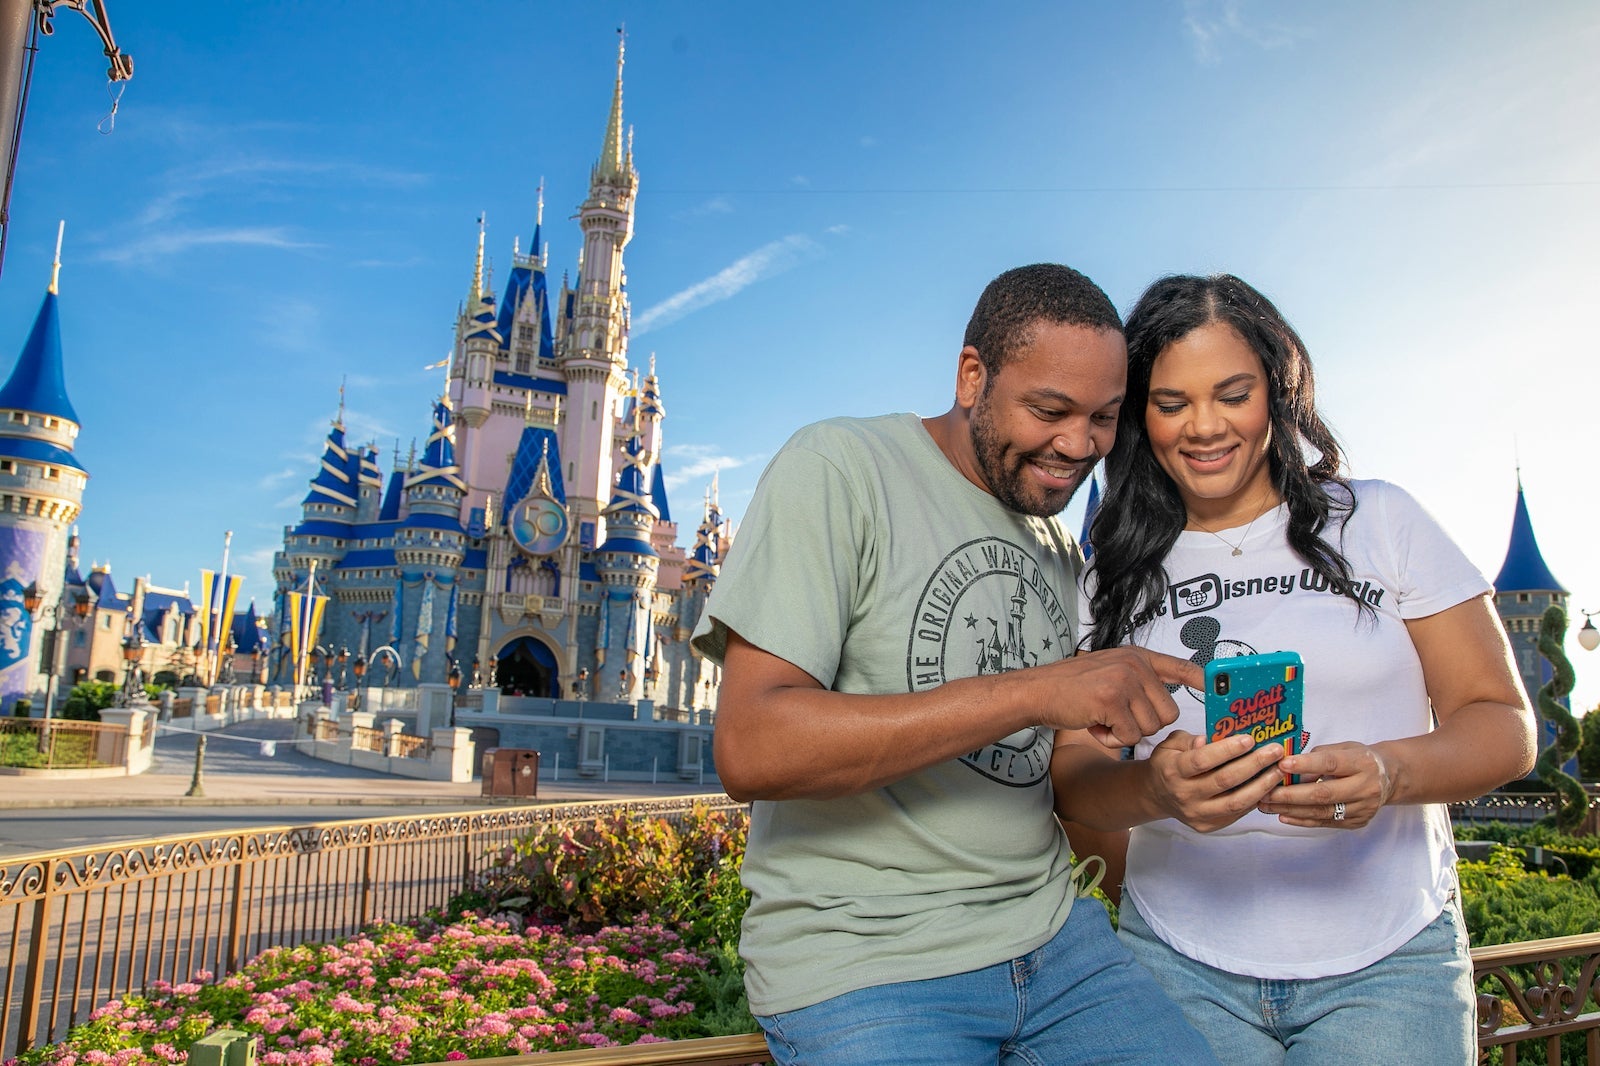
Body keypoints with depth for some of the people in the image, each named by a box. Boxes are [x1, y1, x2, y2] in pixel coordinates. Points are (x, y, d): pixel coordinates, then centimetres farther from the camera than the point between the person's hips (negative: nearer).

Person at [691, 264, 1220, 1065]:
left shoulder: (1059, 549, 12)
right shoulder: (840, 468, -12)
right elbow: (749, 750, -23)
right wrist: (1031, 690, -25)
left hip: (1049, 934, 6)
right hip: (862, 961, -6)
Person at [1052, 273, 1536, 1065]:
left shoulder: (1382, 521, 1)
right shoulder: (1116, 573, 3)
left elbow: (1505, 725, 0)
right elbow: (1073, 775, -2)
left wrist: (1388, 773, -21)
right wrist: (1155, 787, -25)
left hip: (1385, 963, 0)